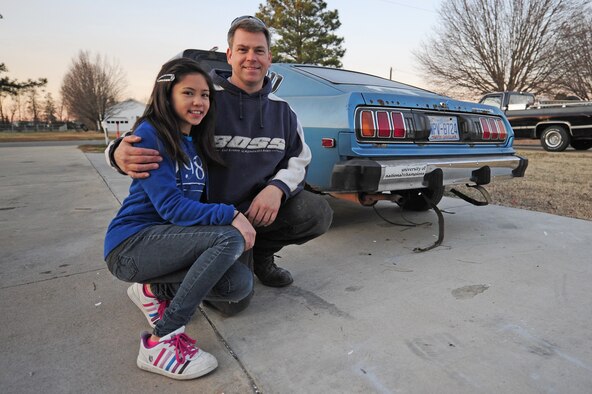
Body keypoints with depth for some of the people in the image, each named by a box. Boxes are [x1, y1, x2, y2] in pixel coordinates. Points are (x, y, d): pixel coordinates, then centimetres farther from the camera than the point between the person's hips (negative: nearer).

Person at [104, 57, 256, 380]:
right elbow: (170, 206, -21)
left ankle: (152, 290, 10)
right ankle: (160, 341, -20)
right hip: (131, 244, -7)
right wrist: (230, 216, -27)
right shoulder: (150, 133, -12)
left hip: (171, 238, 7)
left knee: (240, 285, -11)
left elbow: (201, 200, 12)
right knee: (229, 238, -28)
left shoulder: (198, 142, 11)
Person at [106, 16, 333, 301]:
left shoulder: (281, 110, 4)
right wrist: (120, 154, -32)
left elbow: (299, 159, 6)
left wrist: (277, 188, -17)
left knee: (319, 213, -17)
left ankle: (261, 253, 9)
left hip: (261, 208, 4)